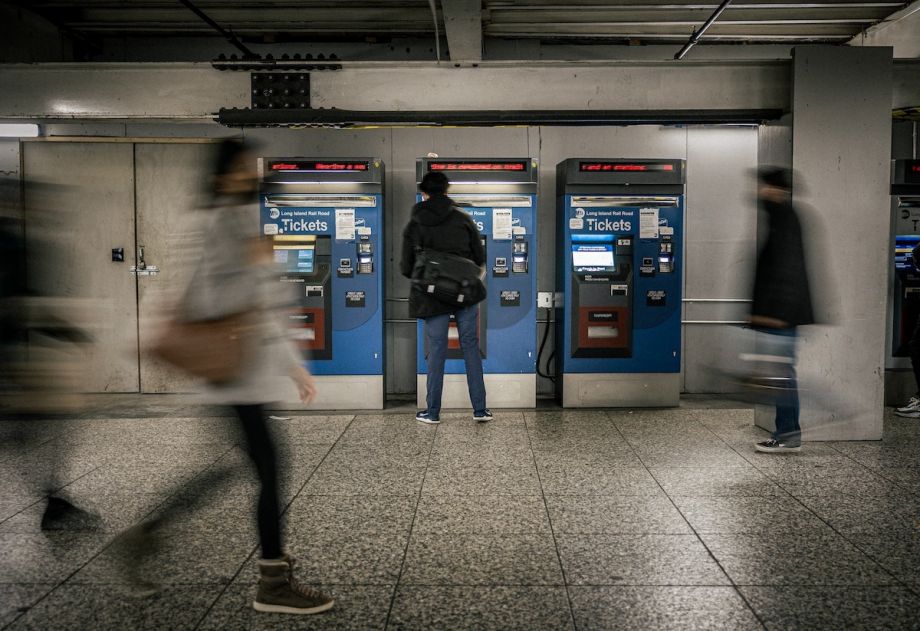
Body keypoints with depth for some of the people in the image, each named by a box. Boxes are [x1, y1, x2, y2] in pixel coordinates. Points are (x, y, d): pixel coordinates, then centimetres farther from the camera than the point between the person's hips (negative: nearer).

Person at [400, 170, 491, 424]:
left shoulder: (414, 225, -1)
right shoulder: (463, 218, 1)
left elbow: (406, 268, 0)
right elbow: (480, 257, 4)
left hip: (433, 296, 0)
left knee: (436, 351, 6)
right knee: (471, 347, 8)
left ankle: (433, 411, 14)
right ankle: (480, 409, 11)